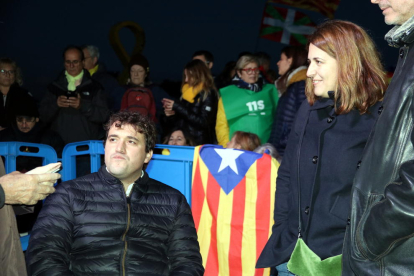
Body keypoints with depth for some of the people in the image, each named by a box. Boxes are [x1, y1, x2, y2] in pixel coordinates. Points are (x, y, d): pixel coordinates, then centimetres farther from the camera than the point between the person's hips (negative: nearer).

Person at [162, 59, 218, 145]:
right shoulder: (186, 92, 13)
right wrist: (171, 115, -4)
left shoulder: (208, 94, -6)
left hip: (200, 144, -6)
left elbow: (203, 122, -15)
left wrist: (177, 107, -14)